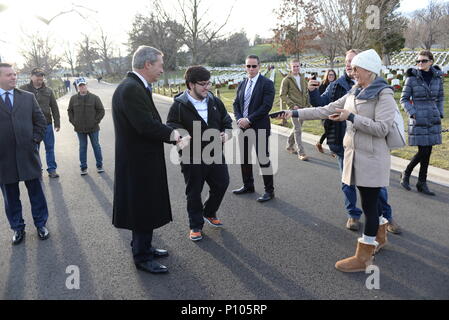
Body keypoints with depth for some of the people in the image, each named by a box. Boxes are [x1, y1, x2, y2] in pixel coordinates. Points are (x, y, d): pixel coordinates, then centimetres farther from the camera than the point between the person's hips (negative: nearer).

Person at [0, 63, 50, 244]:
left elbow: (41, 121, 9)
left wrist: (35, 140, 0)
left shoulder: (28, 97, 5)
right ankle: (17, 228, 26)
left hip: (27, 154, 1)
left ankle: (41, 224, 24)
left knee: (36, 192, 10)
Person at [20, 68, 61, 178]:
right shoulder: (23, 90, 1)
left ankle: (52, 169, 16)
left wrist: (57, 123, 3)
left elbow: (54, 107, 8)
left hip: (47, 124, 2)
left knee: (50, 148, 7)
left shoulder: (48, 91, 7)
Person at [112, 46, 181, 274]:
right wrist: (172, 134, -13)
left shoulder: (136, 86, 11)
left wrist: (170, 134, -2)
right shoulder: (131, 89, -22)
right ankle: (142, 257, 19)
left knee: (147, 206, 21)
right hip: (139, 163, -10)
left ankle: (143, 247, 38)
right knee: (143, 208, 3)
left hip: (142, 160, 10)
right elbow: (146, 126, -27)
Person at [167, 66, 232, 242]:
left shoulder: (214, 101, 4)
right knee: (194, 192, 7)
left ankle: (209, 213, 41)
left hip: (215, 154, 5)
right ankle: (196, 226, 26)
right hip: (192, 158, -5)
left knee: (222, 184, 15)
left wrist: (227, 132, -4)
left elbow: (226, 119, 15)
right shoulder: (179, 105, -13)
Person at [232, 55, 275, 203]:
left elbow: (267, 106, -16)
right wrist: (239, 119, -6)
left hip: (259, 128, -6)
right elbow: (236, 104, 13)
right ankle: (248, 185, 31)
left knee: (263, 159, -2)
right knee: (244, 157, 14)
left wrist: (249, 120, -17)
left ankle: (269, 190, 8)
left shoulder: (267, 83, -7)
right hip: (243, 126, 7)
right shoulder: (242, 84, 12)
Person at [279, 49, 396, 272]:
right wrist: (296, 113, 4)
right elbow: (326, 110, 10)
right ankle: (379, 237, 41)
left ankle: (363, 257, 7)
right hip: (355, 154, 7)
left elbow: (382, 128, -19)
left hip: (372, 159, -7)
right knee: (370, 199, 19)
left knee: (370, 204, -1)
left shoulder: (384, 95, -11)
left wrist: (351, 117, -20)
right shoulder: (354, 93, 12)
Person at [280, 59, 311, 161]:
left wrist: (307, 105, 10)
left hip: (303, 108, 6)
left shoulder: (302, 78, 14)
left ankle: (289, 146, 35)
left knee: (297, 128, 15)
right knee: (298, 130, -10)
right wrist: (292, 105, -15)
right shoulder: (286, 80, -4)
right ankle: (301, 153, -8)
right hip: (294, 108, -6)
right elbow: (282, 95, -7)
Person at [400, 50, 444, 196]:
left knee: (428, 151, 6)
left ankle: (422, 183, 17)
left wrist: (440, 113, 8)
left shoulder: (437, 77, 6)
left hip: (433, 120, 4)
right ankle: (406, 174, 17)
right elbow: (404, 99, -2)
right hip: (418, 121, -4)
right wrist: (413, 114, -12)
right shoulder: (412, 78, -6)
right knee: (423, 152, -7)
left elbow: (440, 97, 17)